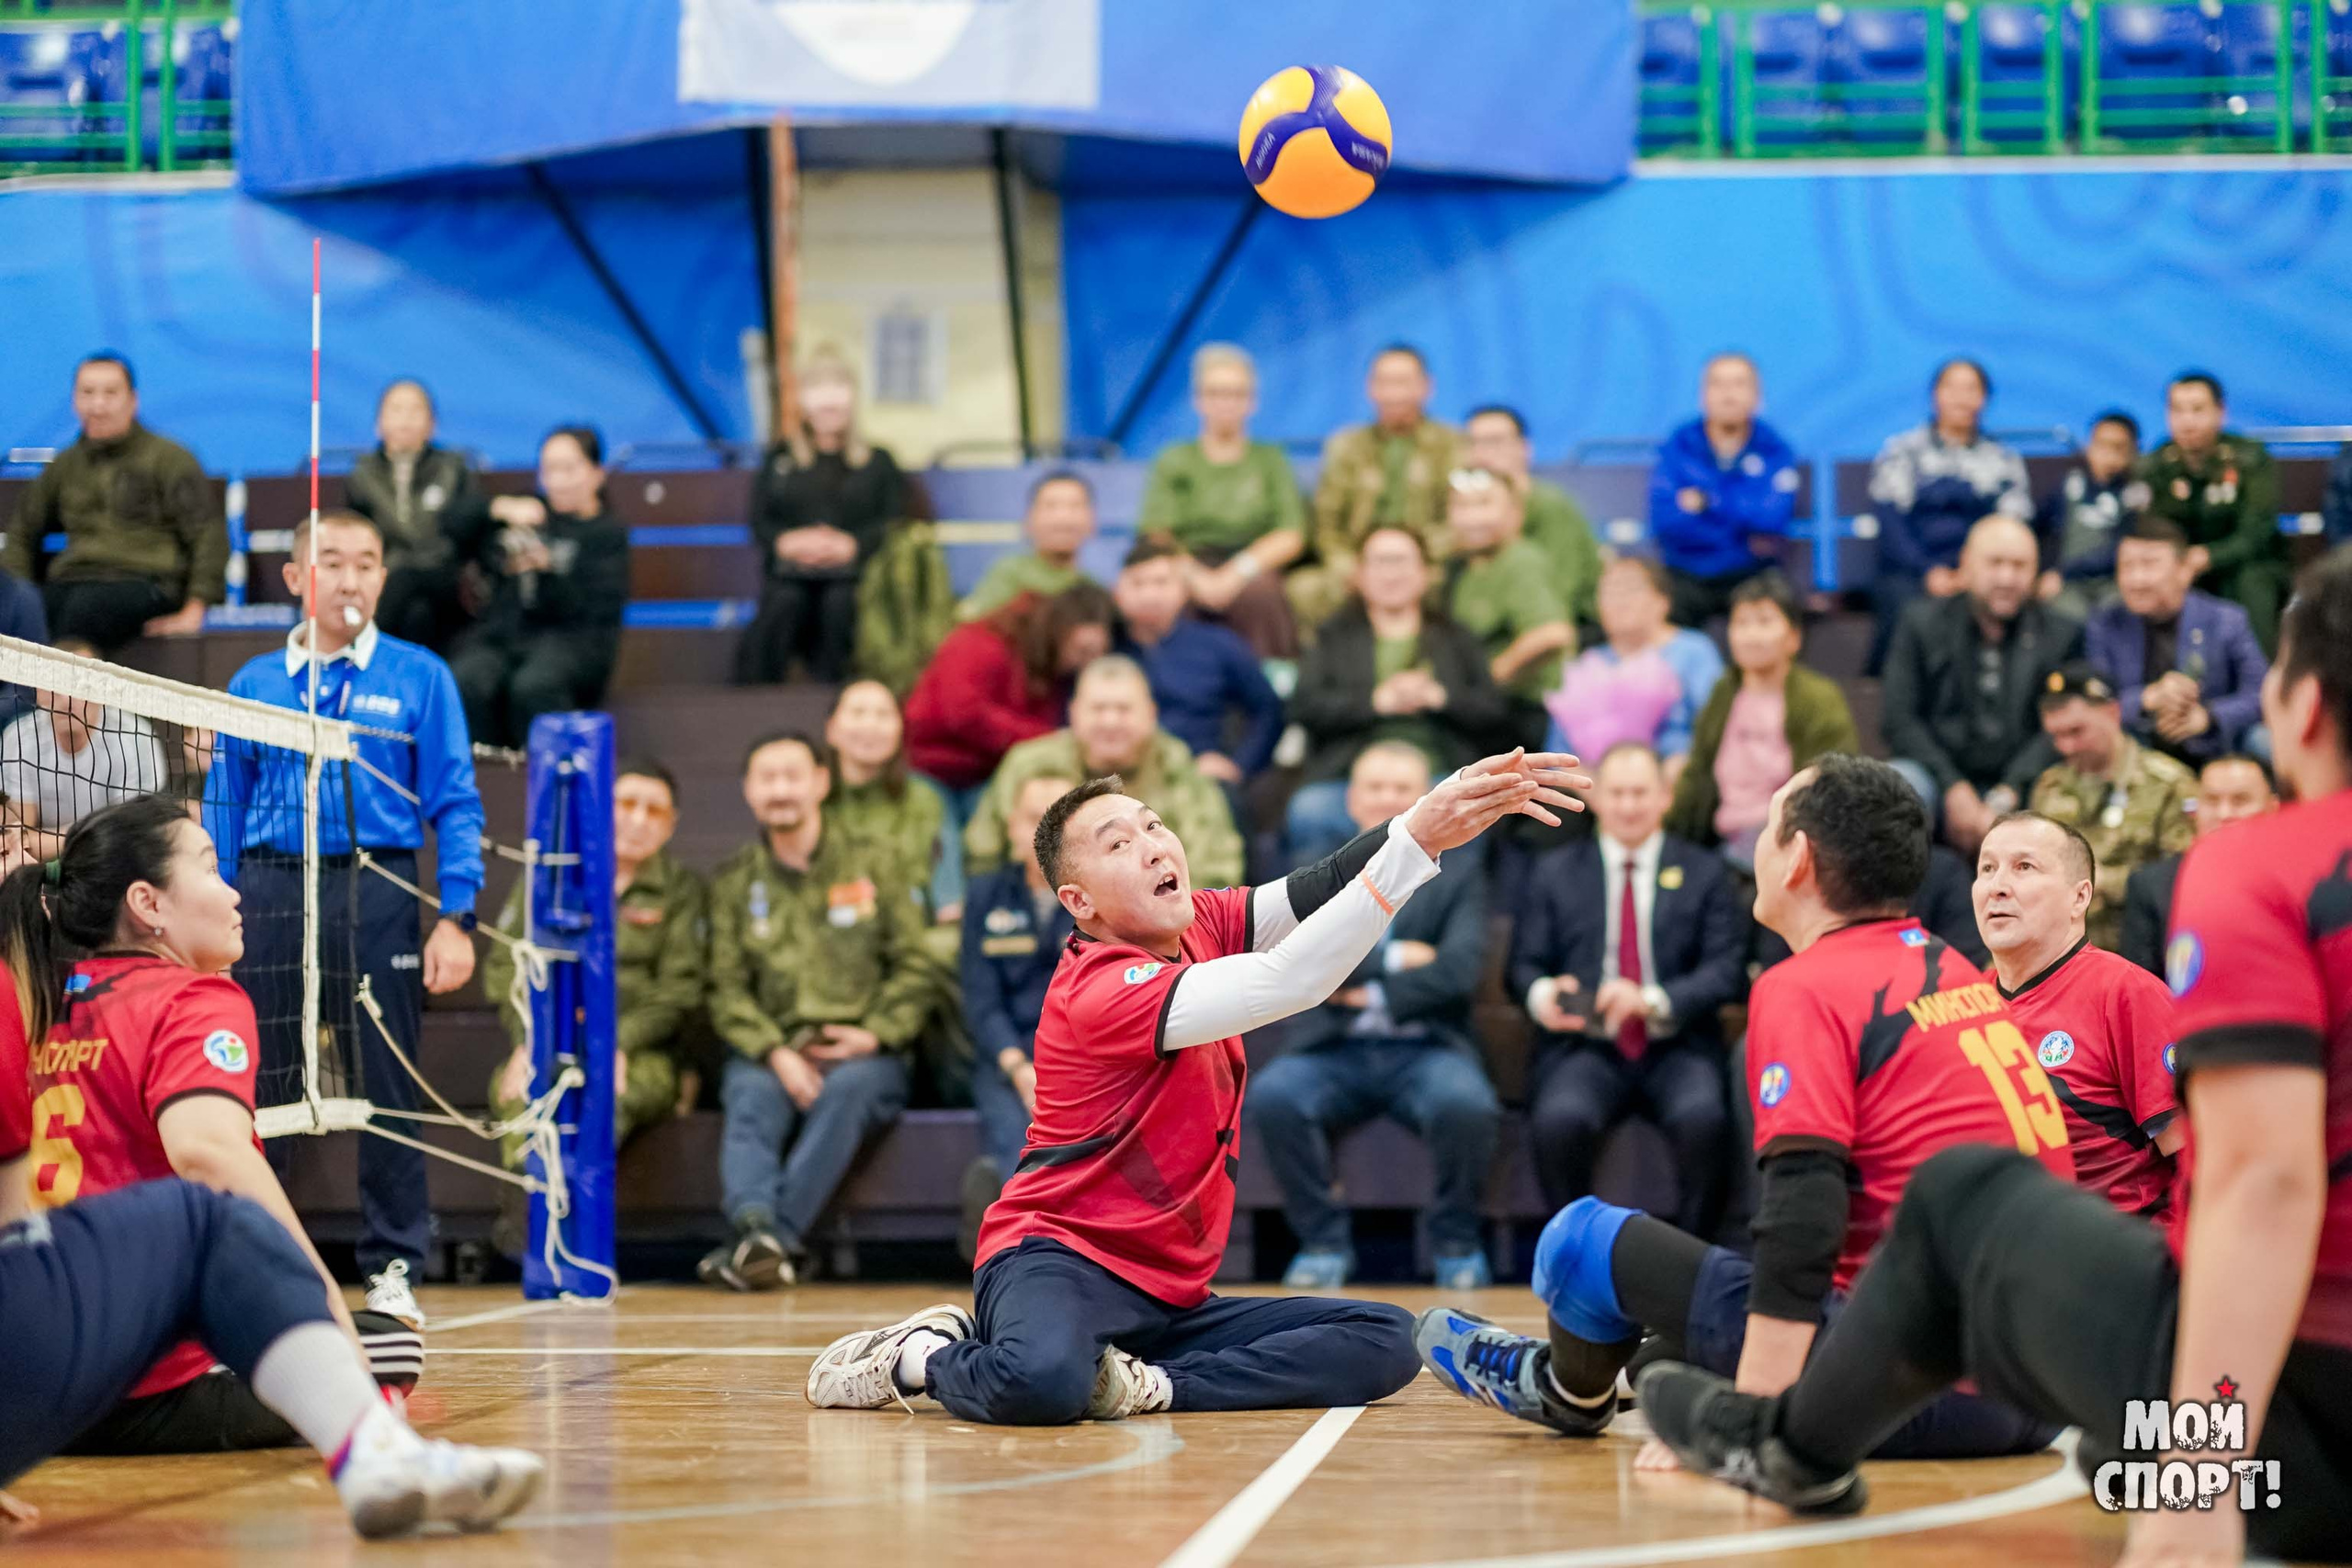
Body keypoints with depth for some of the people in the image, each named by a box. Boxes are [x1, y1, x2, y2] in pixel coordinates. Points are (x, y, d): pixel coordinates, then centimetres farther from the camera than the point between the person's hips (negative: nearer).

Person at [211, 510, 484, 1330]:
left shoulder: (420, 677, 5)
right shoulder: (252, 685, 12)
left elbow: (456, 803, 2)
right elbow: (222, 815, 14)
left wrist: (456, 918, -7)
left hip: (375, 892, -2)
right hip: (270, 892, 2)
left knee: (388, 1086, 0)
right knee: (257, 1084, 4)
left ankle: (392, 1270, 9)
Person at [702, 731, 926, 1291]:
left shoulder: (869, 868, 11)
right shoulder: (734, 883, 13)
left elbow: (913, 969, 8)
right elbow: (728, 991, 4)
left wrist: (877, 1035, -10)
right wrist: (776, 1053, -14)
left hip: (864, 1056, -1)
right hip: (771, 1055, 1)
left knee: (847, 1088, -35)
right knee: (752, 1098, -32)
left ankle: (774, 1238, -45)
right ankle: (758, 1230, -54)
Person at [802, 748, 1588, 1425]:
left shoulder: (1199, 928, 6)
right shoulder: (1101, 992, -20)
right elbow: (1289, 982, -30)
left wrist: (1441, 812, -22)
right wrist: (1414, 841, -35)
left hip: (1168, 1292, 8)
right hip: (1062, 1256, -8)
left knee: (1384, 1340, -10)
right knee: (1042, 1382, -42)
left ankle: (1149, 1385, -16)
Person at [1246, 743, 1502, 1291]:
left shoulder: (1459, 868, 12)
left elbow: (1460, 968, -5)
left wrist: (1369, 992, -7)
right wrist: (1393, 959, -8)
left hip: (1426, 1051, -1)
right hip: (1334, 1052, 1)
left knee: (1465, 1104, -35)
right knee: (1270, 1097, -31)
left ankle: (1456, 1243, -9)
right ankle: (1323, 1240, -11)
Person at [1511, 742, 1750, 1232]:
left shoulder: (1705, 874, 11)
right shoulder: (1555, 873, 15)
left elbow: (1727, 971, 2)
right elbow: (1525, 966, 12)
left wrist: (1652, 1001, -17)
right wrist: (1541, 996, -14)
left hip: (1677, 1049, 0)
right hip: (1586, 1047, 1)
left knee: (1701, 1118, -34)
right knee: (1559, 1121, -33)